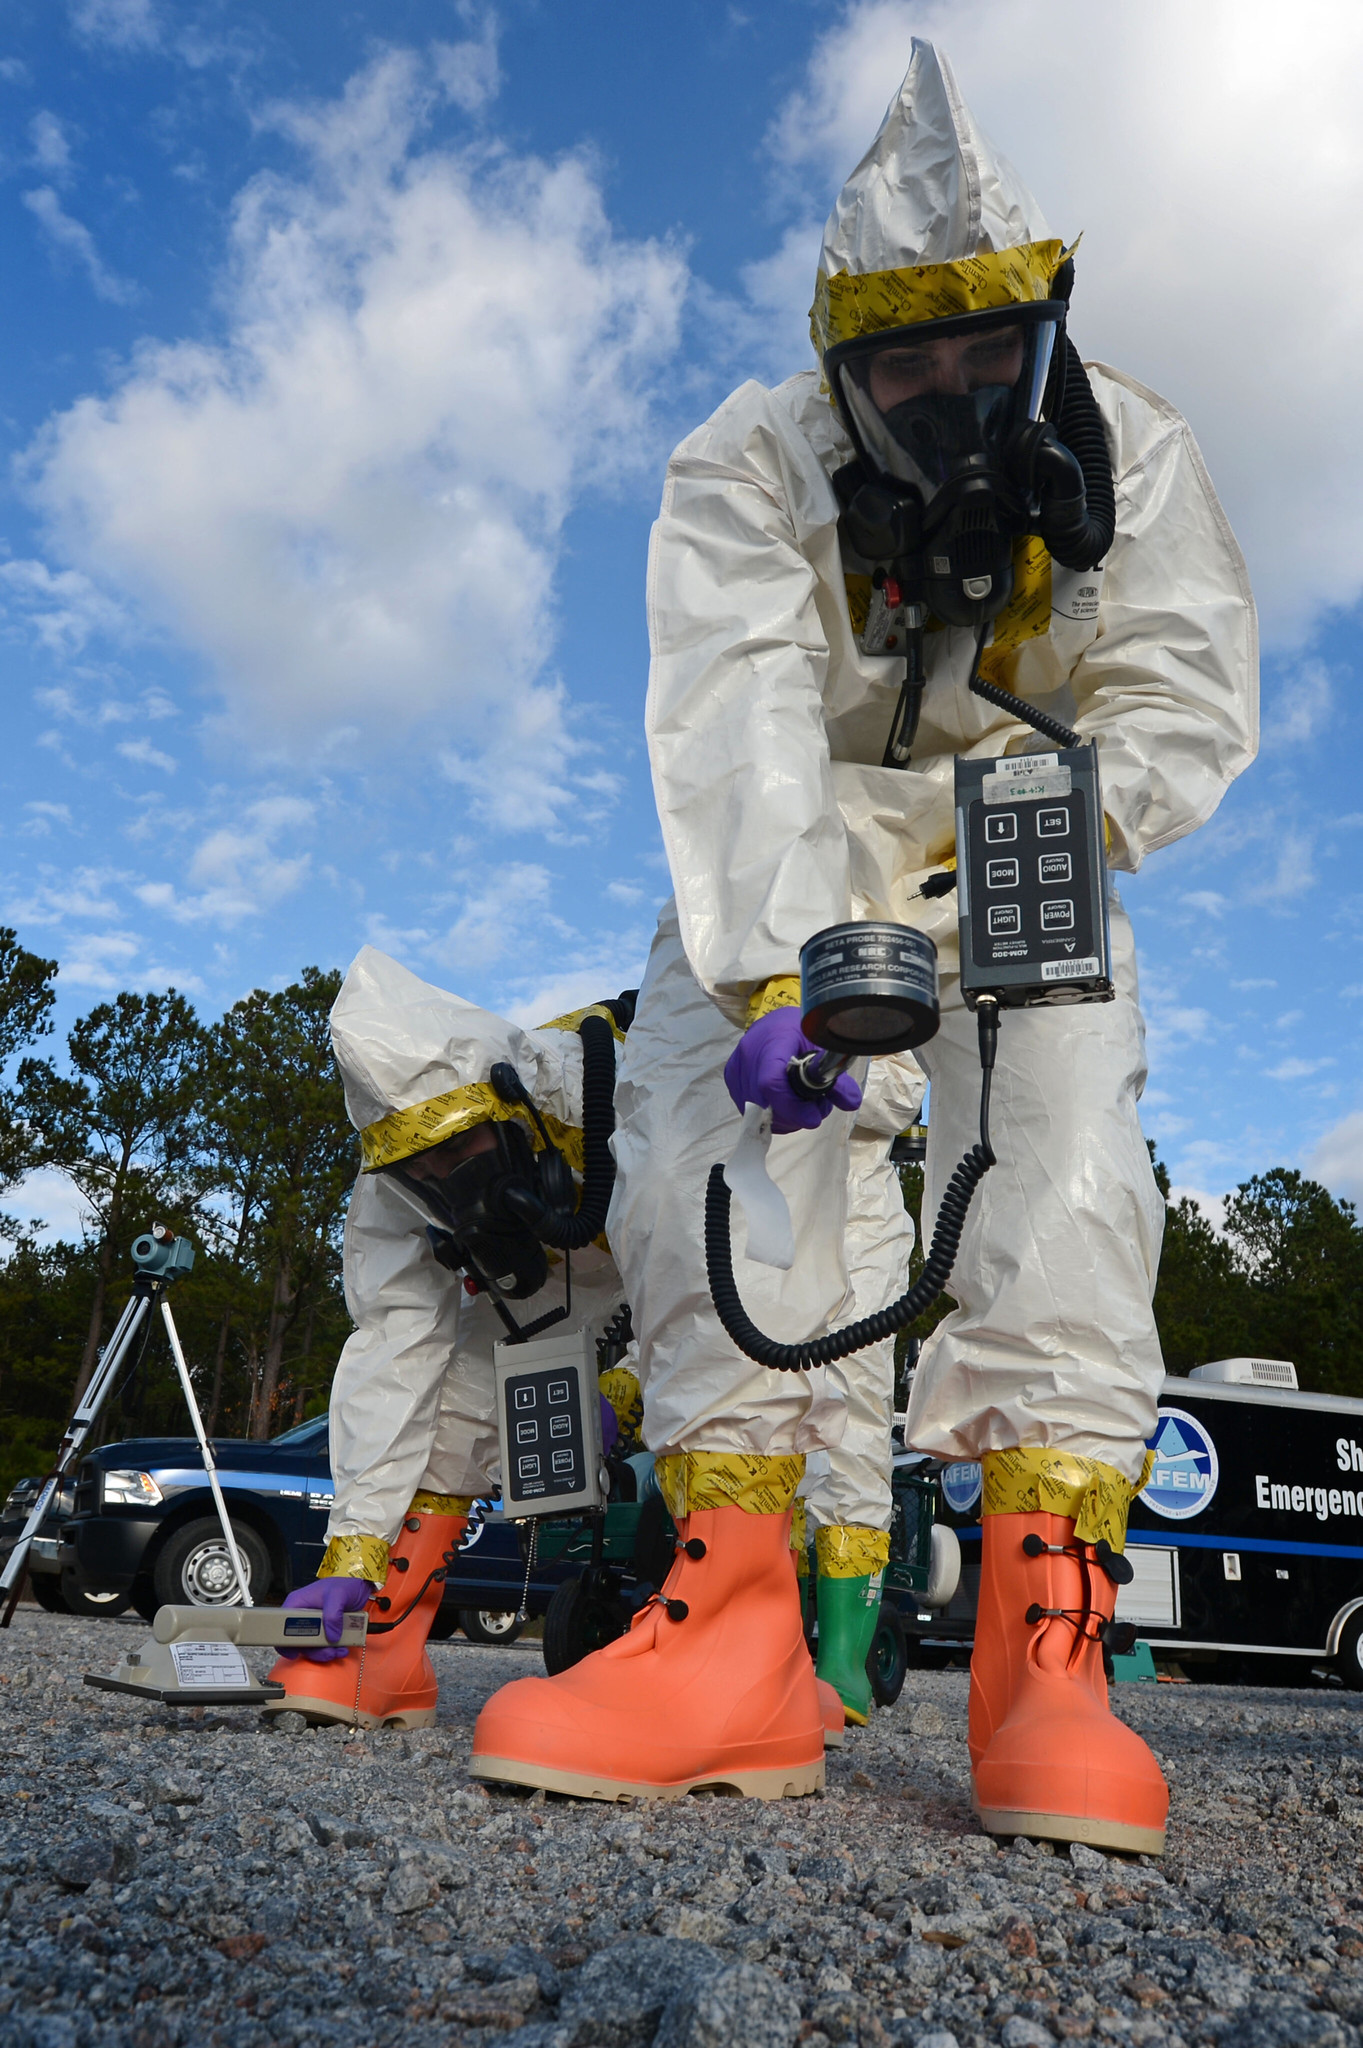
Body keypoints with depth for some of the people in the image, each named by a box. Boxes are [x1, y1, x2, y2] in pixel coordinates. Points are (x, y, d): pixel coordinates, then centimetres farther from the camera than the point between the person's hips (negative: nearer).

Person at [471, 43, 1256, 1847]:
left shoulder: (1130, 458, -7)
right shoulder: (746, 474, -15)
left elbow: (1186, 699, -12)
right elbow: (740, 732, -30)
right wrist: (781, 969, -45)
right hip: (794, 858, 0)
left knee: (1061, 1159, -26)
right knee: (710, 1103, -26)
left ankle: (1046, 1635, -28)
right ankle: (732, 1622, -27)